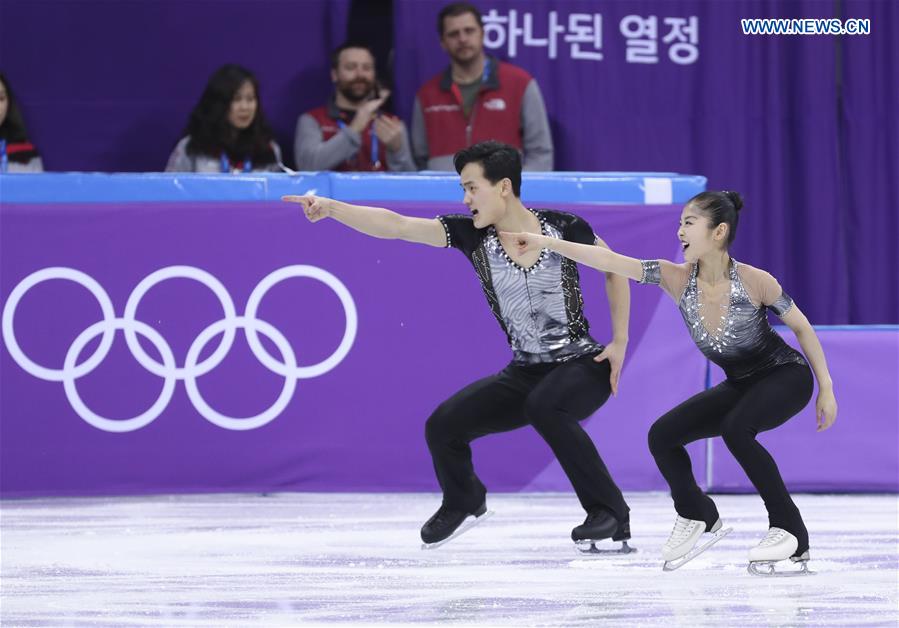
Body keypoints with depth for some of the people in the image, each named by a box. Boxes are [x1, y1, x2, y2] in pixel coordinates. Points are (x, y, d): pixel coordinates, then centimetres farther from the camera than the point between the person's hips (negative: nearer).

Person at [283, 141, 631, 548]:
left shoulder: (563, 228, -13)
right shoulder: (471, 234, -6)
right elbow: (396, 226, -14)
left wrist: (620, 341, -1)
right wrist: (332, 208, -26)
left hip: (583, 366, -5)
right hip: (525, 373, 5)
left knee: (544, 407, -37)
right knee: (442, 426, -8)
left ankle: (609, 511, -24)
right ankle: (464, 501, 25)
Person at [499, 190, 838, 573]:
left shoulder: (754, 282, -25)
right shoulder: (678, 280, -15)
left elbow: (801, 326, -11)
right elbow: (609, 260, -23)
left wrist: (826, 390, -7)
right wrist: (546, 242, -32)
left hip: (786, 377, -6)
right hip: (740, 385, 6)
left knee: (736, 428, -33)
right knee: (662, 436, -7)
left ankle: (790, 531, -20)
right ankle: (696, 516, 19)